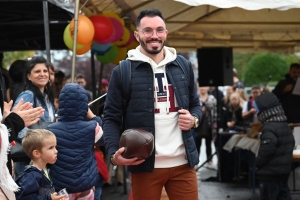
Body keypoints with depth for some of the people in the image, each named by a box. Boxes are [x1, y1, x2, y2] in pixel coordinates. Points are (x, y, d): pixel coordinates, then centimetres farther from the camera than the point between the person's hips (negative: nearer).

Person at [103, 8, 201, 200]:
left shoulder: (183, 66, 10)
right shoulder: (122, 71, -2)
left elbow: (195, 104, 19)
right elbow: (111, 118, -2)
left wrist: (194, 119, -4)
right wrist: (114, 153, -18)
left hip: (183, 162, 3)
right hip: (144, 163, -3)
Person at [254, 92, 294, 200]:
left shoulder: (269, 127, -19)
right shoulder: (285, 125, 10)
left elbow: (267, 149, -27)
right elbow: (290, 145, 19)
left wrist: (258, 162, -12)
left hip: (270, 173, -9)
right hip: (284, 170, 9)